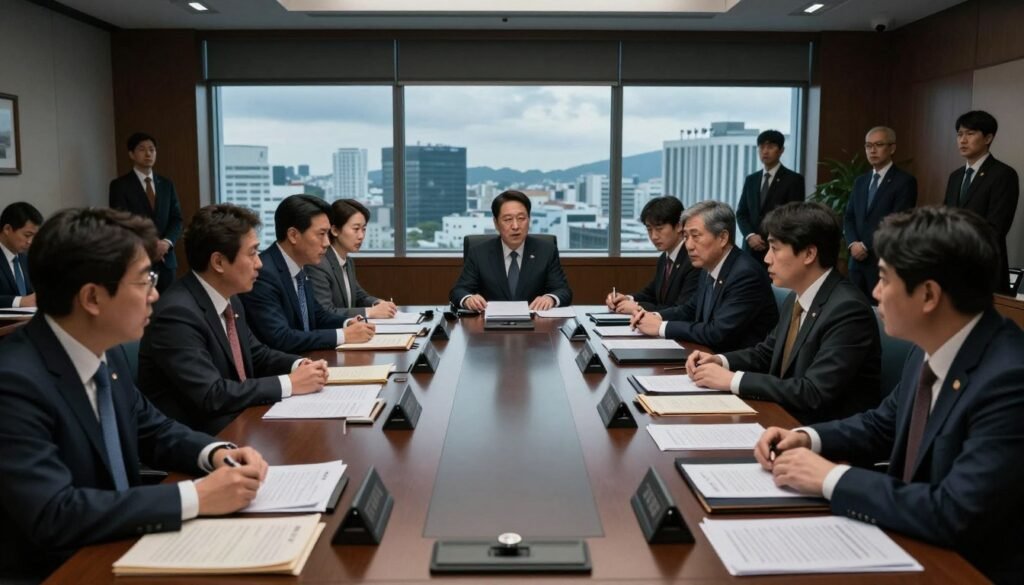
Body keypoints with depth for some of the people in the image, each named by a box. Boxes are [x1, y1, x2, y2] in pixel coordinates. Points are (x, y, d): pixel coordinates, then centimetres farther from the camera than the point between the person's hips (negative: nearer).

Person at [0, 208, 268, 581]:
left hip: (115, 548, 7)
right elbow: (53, 515, -29)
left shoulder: (104, 352, -1)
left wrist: (216, 453, -7)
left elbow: (153, 431, 12)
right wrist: (197, 498, -28)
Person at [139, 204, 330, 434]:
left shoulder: (229, 299, 4)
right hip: (196, 436, -8)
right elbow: (211, 396, -27)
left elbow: (256, 354, 17)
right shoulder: (178, 313, -23)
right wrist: (289, 383, -21)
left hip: (237, 422, 8)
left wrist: (299, 365, -3)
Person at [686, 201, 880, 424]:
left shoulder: (848, 309, -22)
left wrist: (733, 380, -22)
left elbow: (814, 392, -26)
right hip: (789, 419, 7)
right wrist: (720, 361, 0)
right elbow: (766, 352, 19)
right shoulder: (795, 300, 5)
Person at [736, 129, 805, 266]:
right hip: (751, 249, 4)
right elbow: (741, 213, 13)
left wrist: (773, 241, -11)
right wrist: (750, 236, -6)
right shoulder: (751, 180, 16)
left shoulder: (794, 179, 1)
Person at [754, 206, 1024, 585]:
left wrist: (831, 478, -22)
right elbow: (882, 426, 14)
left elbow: (954, 515, -30)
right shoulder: (932, 349, -1)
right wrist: (807, 438, -2)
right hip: (915, 545, 7)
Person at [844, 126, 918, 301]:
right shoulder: (860, 181, 17)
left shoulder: (905, 181, -5)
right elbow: (849, 218, 13)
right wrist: (853, 244, -5)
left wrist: (866, 247, -12)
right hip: (858, 262, 6)